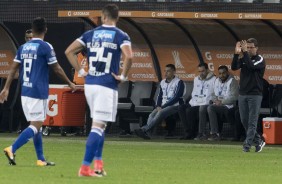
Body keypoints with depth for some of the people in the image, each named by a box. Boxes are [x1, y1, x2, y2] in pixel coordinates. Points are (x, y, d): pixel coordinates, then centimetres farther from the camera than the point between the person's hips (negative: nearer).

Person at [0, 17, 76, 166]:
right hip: (38, 92, -7)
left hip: (25, 92, 7)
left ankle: (41, 159, 16)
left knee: (36, 126, 14)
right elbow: (57, 69, -4)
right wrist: (70, 83, 9)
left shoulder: (23, 47, 9)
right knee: (35, 126, -7)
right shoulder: (45, 47, -9)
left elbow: (13, 68, 8)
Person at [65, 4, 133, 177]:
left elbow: (69, 51, 8)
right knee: (98, 126, -6)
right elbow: (128, 56, -21)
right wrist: (123, 76, -7)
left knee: (99, 124, 20)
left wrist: (80, 71, 11)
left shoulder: (90, 34, 10)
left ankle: (98, 163, 16)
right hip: (107, 85, -5)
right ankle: (85, 167, -13)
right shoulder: (121, 36, -4)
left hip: (90, 84, 5)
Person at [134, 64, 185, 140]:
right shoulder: (163, 82, 18)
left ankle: (143, 130, -45)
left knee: (160, 113, -32)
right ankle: (145, 132, -42)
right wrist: (158, 106, -1)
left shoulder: (179, 82, -5)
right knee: (152, 114, -22)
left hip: (174, 105, -7)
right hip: (163, 106, 7)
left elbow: (176, 98, -13)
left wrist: (163, 107, -16)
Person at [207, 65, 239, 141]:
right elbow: (214, 94, 22)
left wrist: (222, 102, -19)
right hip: (218, 104, 8)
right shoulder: (217, 81, 16)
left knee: (211, 108, -26)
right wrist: (215, 100, -1)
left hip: (228, 106, -8)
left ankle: (215, 134, -25)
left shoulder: (232, 81, -8)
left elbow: (234, 97, -16)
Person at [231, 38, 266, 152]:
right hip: (242, 94, 6)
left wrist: (245, 52, -23)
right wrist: (237, 54, -18)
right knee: (244, 120, 7)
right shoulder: (243, 59, 11)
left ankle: (247, 145, -8)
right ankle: (258, 141, 20)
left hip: (255, 95, -6)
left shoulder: (260, 60, -3)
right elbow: (234, 67, -6)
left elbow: (251, 66, -23)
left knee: (252, 122, -6)